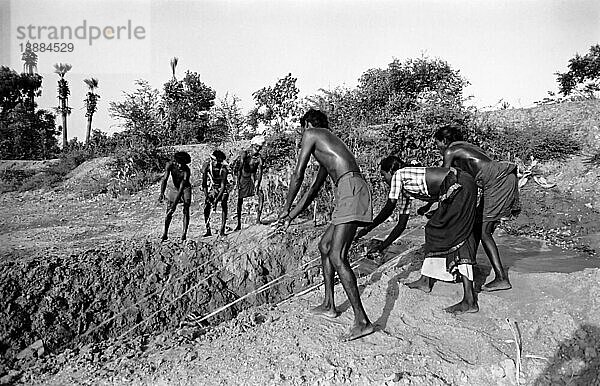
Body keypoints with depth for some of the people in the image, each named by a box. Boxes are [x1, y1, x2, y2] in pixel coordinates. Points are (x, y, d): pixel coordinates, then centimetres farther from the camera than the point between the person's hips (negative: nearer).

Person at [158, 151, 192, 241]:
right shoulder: (170, 165, -22)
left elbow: (182, 186, -32)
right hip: (173, 188, 2)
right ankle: (165, 232, 11)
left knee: (186, 211, -11)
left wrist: (175, 202, -38)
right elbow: (165, 179, -28)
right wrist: (162, 193, -44)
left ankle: (184, 233, -8)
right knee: (169, 212, -1)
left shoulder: (186, 170, -28)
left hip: (185, 189, -2)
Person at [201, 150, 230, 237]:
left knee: (224, 206, -15)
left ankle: (222, 230, -7)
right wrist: (206, 195, -27)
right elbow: (204, 182, -18)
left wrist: (217, 199, -34)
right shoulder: (207, 166, -23)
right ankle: (208, 231, -3)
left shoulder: (224, 169, -28)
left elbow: (223, 185, -28)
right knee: (206, 208, -10)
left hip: (222, 188, -2)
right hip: (211, 187, 2)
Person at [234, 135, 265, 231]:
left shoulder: (259, 158, -7)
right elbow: (239, 168, -19)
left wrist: (257, 185, -25)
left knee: (261, 195, -19)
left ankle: (258, 219, -13)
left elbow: (259, 173, -13)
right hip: (242, 179, -2)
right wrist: (238, 182, -26)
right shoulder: (245, 154, -13)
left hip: (252, 180, 2)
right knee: (239, 201, -2)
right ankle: (239, 224, 10)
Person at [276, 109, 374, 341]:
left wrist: (286, 208, 12)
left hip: (350, 188, -10)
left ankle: (362, 321, -10)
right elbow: (313, 189, 34)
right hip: (349, 192, 10)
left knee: (337, 257, -12)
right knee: (325, 245, 18)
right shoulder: (326, 150, 32)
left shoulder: (311, 134, 7)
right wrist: (292, 216, 36)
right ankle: (329, 306, 28)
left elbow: (298, 175, 1)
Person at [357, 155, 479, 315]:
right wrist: (382, 246, 23)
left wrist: (366, 229, -1)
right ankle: (425, 281, 26)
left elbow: (388, 209, -8)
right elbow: (401, 225, 21)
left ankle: (470, 301, -12)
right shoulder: (405, 190, 21)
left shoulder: (398, 175, -3)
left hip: (460, 185, -10)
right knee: (434, 230, 15)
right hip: (456, 190, 10)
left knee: (457, 237, -12)